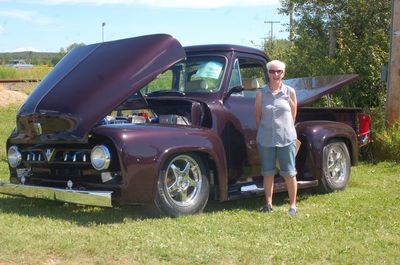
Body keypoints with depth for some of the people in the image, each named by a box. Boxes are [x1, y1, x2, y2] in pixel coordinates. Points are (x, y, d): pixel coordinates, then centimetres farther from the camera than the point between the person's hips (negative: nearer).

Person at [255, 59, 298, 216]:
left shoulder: (290, 92, 1)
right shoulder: (261, 93, 1)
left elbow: (293, 115, 9)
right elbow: (258, 116, 7)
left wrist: (286, 130, 11)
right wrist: (263, 133, 9)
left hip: (286, 138, -1)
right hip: (266, 139, 1)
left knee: (289, 173, 2)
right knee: (268, 173, 9)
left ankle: (293, 205, 12)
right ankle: (268, 204, 20)